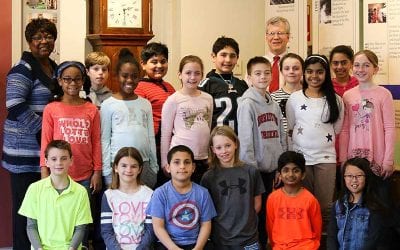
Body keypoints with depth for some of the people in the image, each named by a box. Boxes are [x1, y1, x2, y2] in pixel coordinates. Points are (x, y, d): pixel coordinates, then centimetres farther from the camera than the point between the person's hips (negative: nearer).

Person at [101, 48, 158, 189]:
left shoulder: (145, 104, 10)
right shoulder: (108, 104, 0)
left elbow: (151, 137, 13)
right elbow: (105, 139, 0)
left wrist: (154, 167, 10)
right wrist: (107, 171, -5)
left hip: (144, 164, 3)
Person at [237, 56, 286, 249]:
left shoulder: (274, 104, 10)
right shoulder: (247, 104, -9)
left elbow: (282, 137, 13)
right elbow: (245, 139, -12)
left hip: (272, 170, 6)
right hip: (256, 169, -6)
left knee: (268, 212, 11)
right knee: (255, 213, -1)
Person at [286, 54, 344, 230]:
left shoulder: (335, 100, 3)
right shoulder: (294, 99, 2)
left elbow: (337, 129, 11)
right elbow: (289, 129, 8)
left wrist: (322, 142, 6)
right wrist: (304, 142, 3)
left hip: (326, 157, 0)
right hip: (300, 156, 0)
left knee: (325, 205, 0)